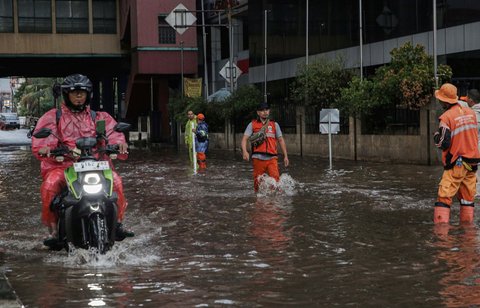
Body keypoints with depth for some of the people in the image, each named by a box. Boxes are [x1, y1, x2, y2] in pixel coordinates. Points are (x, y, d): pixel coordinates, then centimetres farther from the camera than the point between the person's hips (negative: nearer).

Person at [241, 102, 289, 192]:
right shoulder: (252, 125, 8)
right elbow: (244, 139, -1)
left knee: (275, 180, -18)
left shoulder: (274, 125, 14)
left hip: (272, 158, 0)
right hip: (258, 158, 0)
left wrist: (285, 156, 14)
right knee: (258, 182, 5)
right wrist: (244, 151, -20)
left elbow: (281, 140, 19)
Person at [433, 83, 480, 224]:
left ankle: (441, 223, -11)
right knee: (467, 196, 14)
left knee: (444, 196, -5)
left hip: (456, 163, -6)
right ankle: (467, 223, 16)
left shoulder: (446, 117, -13)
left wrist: (436, 136, 5)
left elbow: (443, 143, -14)